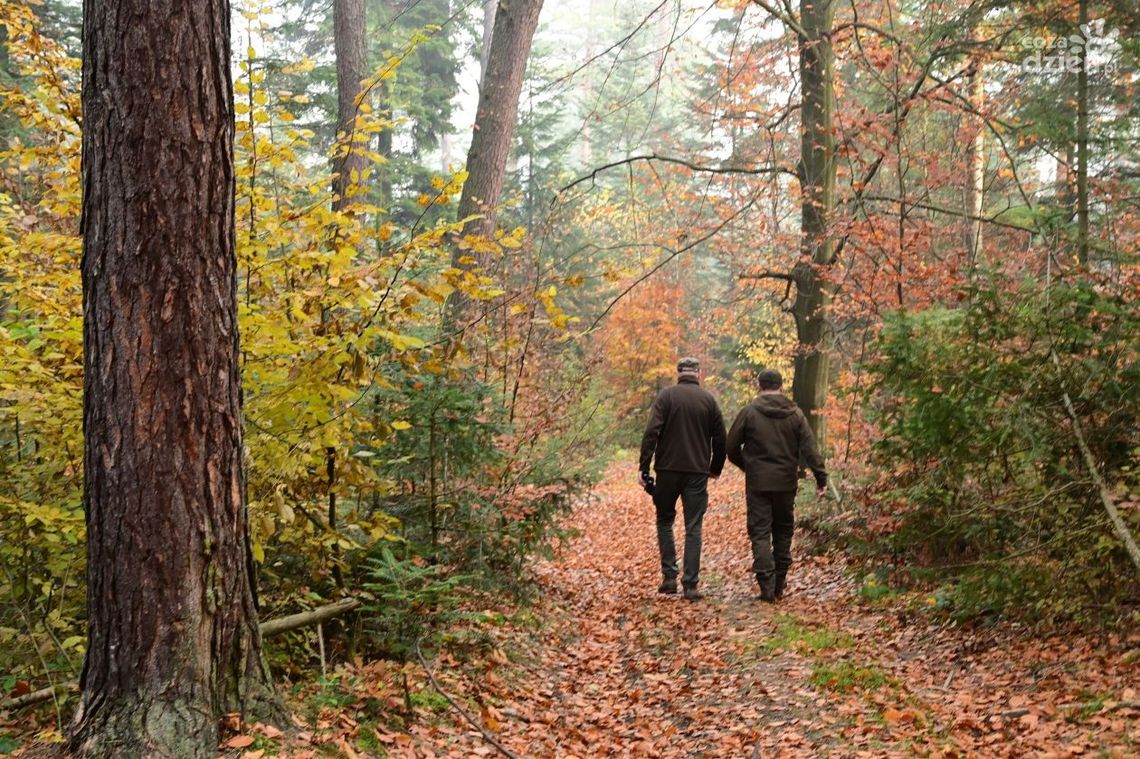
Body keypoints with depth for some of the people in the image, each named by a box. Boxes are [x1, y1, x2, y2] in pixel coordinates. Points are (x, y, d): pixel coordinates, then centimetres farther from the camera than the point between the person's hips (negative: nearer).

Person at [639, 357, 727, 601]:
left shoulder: (666, 395, -2)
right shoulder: (708, 399, 5)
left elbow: (651, 432, -11)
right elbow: (720, 439, 8)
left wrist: (644, 466, -10)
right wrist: (716, 468, 21)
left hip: (668, 470, -1)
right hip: (697, 472, 1)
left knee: (665, 520, 16)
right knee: (693, 528, 4)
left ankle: (669, 576, 9)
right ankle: (690, 584, 1)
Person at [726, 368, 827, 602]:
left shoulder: (749, 412, -5)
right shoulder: (795, 414, 2)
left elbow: (731, 447, -2)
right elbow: (809, 449, -5)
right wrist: (821, 477, -3)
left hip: (757, 483, -3)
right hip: (786, 483, 3)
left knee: (760, 533, 0)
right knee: (783, 531, 16)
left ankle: (767, 586, -9)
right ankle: (780, 583, 21)